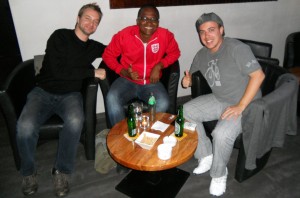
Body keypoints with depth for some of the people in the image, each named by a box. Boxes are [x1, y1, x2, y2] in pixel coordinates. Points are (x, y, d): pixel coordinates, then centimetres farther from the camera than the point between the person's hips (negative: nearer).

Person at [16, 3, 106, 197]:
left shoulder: (93, 46, 13)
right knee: (25, 127, -30)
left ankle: (61, 171, -9)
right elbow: (58, 70, -15)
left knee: (75, 122, -34)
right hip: (43, 92, -2)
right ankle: (29, 172, 2)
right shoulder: (60, 37, -3)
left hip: (70, 95, 2)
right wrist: (93, 72, -11)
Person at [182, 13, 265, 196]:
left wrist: (240, 106, -25)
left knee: (222, 133, -31)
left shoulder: (237, 48, -18)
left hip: (246, 103, -7)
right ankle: (206, 155, 6)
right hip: (219, 100, 7)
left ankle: (219, 174, 0)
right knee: (186, 111, -7)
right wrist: (187, 80, -9)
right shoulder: (202, 55, 4)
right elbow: (191, 75, 18)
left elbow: (258, 75, -22)